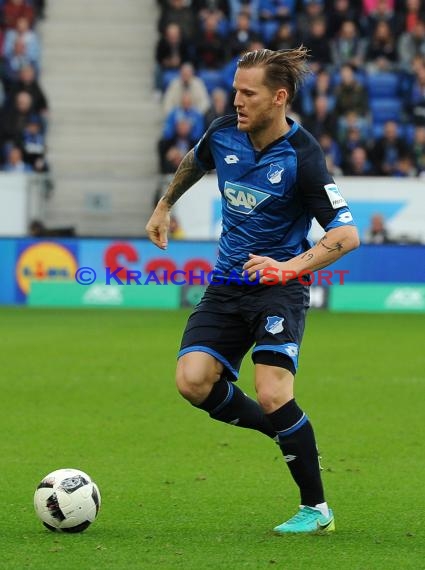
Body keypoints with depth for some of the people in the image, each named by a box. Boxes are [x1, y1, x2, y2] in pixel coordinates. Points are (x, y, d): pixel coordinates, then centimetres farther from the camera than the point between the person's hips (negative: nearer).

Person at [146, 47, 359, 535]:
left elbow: (347, 234, -18)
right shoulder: (223, 133, 0)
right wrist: (164, 207, 33)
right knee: (193, 380, -16)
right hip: (227, 284, 5)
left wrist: (291, 266, -29)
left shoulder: (302, 156, -16)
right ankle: (280, 430, 10)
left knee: (272, 395, -21)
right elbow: (193, 163, 26)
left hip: (278, 289, -5)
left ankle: (316, 509, -5)